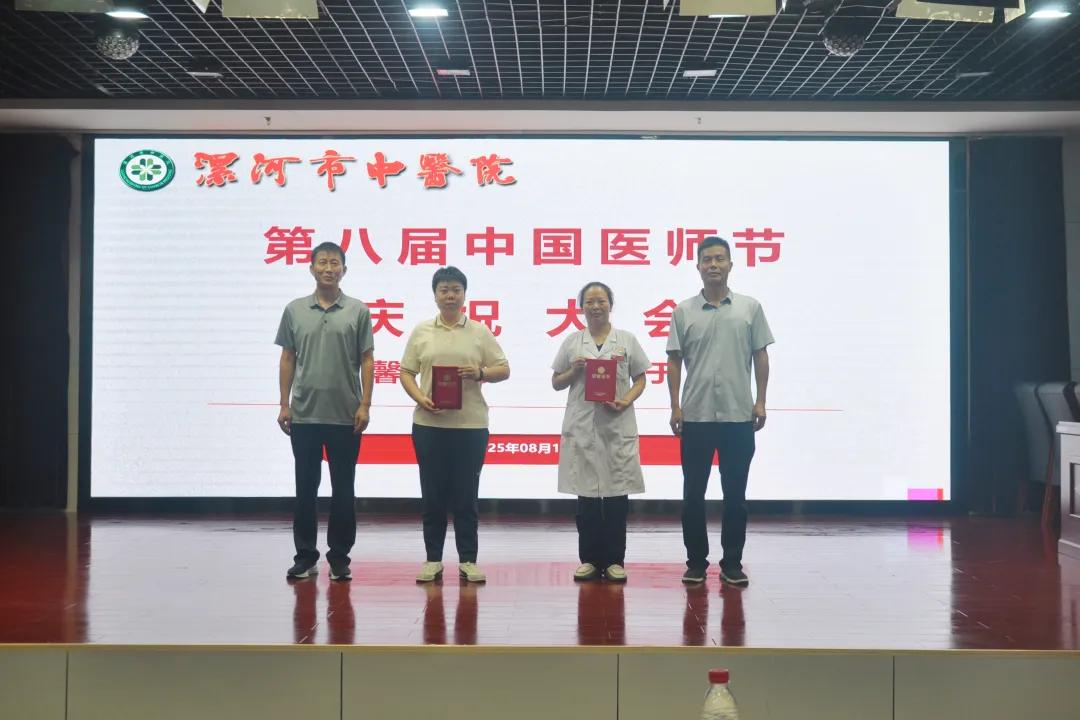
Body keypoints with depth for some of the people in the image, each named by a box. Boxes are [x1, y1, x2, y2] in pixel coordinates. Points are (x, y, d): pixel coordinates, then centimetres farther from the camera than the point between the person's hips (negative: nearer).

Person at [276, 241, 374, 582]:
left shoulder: (358, 311, 1)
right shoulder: (295, 310, 6)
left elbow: (367, 361, 0)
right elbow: (287, 360, 8)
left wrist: (365, 404, -8)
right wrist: (284, 404, 2)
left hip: (345, 416, -1)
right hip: (304, 415, 1)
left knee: (343, 490, 4)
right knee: (305, 489, 6)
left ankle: (339, 557, 13)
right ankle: (305, 556, 15)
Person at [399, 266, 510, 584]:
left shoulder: (480, 332, 6)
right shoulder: (421, 332, 7)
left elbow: (504, 370, 7)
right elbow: (406, 373, 7)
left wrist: (480, 373, -13)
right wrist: (420, 398, -11)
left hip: (470, 425, 0)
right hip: (429, 424, 1)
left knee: (466, 495, 4)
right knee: (432, 495, 6)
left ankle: (468, 560, 13)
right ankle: (433, 559, 15)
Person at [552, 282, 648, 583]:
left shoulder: (627, 340, 7)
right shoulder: (572, 342, 8)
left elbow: (640, 379, 8)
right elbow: (556, 383, 12)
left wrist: (625, 401, -10)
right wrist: (574, 371, -8)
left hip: (618, 426, 0)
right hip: (582, 427, 1)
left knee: (617, 494, 0)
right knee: (586, 495, 3)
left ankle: (614, 560, 9)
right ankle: (590, 559, 12)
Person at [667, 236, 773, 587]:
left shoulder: (750, 307, 3)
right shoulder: (683, 311, 3)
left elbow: (760, 356, 6)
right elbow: (674, 361, 4)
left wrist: (760, 401, -1)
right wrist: (675, 407, -3)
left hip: (737, 415, 0)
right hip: (696, 416, 0)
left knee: (735, 494, 5)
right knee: (693, 494, 4)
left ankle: (732, 563, 13)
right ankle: (696, 561, 14)